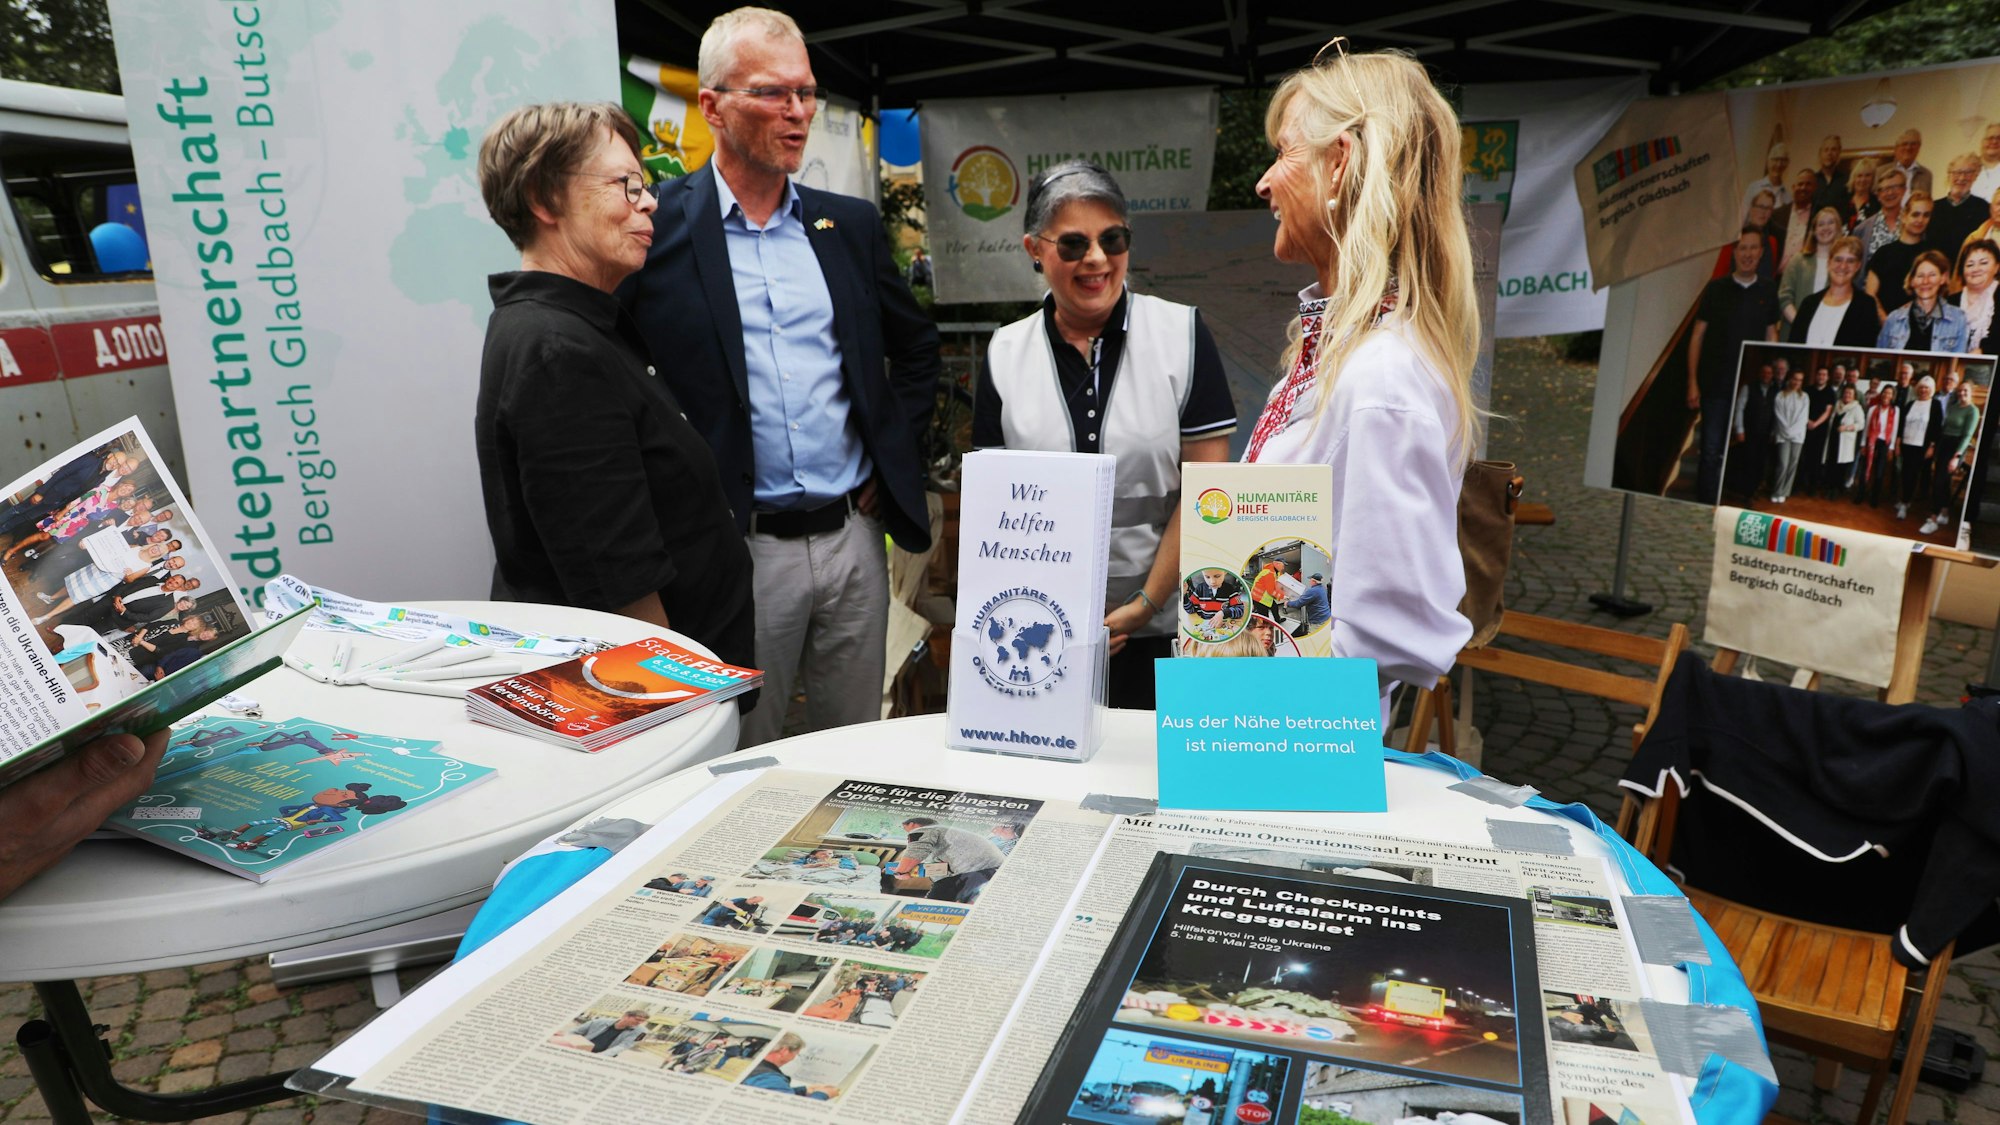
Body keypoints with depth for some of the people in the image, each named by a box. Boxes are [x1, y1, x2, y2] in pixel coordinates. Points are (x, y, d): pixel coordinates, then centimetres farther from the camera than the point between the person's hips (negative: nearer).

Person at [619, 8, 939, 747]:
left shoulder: (851, 225, 10)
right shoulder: (657, 229, -5)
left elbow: (916, 346, 20)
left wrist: (898, 459, 12)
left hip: (854, 536, 4)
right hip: (739, 546, -4)